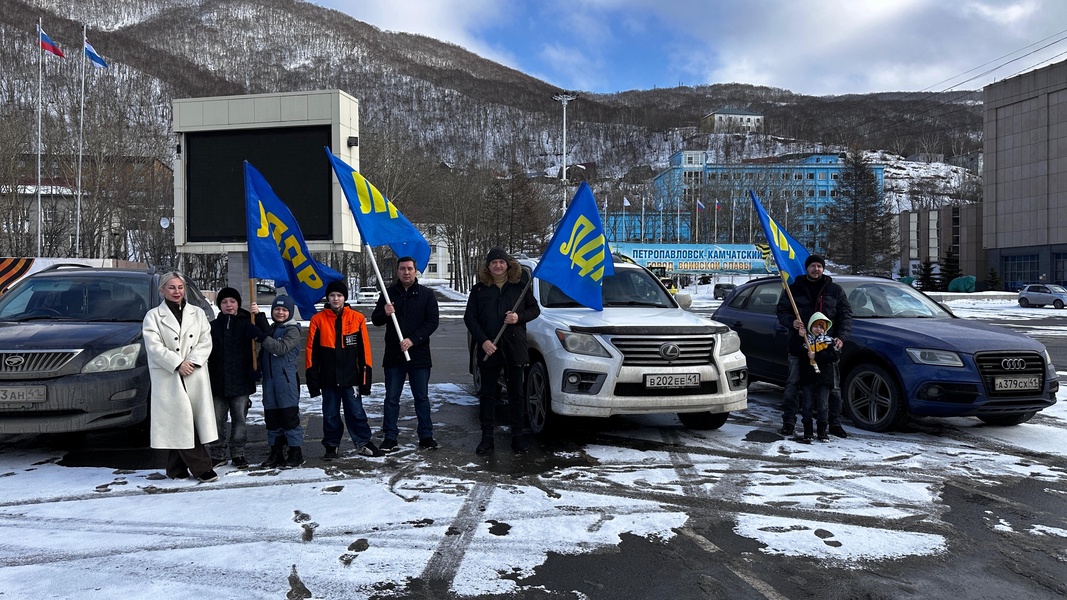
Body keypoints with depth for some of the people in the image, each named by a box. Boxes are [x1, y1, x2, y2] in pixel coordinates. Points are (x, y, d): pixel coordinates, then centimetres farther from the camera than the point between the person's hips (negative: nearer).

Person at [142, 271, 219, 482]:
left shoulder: (197, 313, 14)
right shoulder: (153, 316, 6)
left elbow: (205, 342, 6)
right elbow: (154, 347, -5)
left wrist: (192, 362, -10)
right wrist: (177, 364, -13)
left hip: (195, 375, 3)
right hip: (168, 377, -3)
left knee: (197, 418, 0)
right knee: (178, 421, -7)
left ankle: (176, 469, 11)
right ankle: (201, 467, -5)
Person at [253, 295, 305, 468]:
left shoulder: (292, 330, -4)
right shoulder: (271, 329, 19)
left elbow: (281, 348, -17)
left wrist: (262, 337, -20)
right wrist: (258, 315, -10)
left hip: (287, 379, -7)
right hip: (269, 379, 7)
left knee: (290, 415, -4)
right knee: (271, 417, 9)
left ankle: (296, 453, 3)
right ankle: (276, 452, 18)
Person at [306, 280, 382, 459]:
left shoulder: (357, 318, -1)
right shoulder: (318, 320, 0)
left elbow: (364, 349, 2)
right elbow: (311, 350, 1)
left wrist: (365, 375, -1)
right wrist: (313, 379, -2)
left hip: (350, 377, -1)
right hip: (328, 378, 1)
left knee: (356, 412, 5)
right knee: (330, 414, 11)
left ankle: (363, 443, 19)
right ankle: (331, 445, 24)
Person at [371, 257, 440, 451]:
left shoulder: (426, 294, 2)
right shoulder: (388, 294, 7)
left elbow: (433, 321, -5)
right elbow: (374, 319, 8)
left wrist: (413, 340, -16)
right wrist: (384, 313, -16)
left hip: (419, 353, -1)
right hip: (393, 354, 1)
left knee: (422, 397, 6)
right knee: (391, 398, 5)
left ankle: (426, 435, 15)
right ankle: (390, 437, 12)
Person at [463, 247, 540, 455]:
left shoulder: (520, 286, 6)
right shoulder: (479, 289, 5)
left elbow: (535, 309, 11)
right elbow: (469, 317, 2)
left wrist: (519, 317, -10)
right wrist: (483, 341, -10)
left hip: (515, 348, 0)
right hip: (488, 348, 0)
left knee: (516, 393, 6)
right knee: (487, 394, 5)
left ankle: (518, 436, 15)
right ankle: (487, 438, 13)